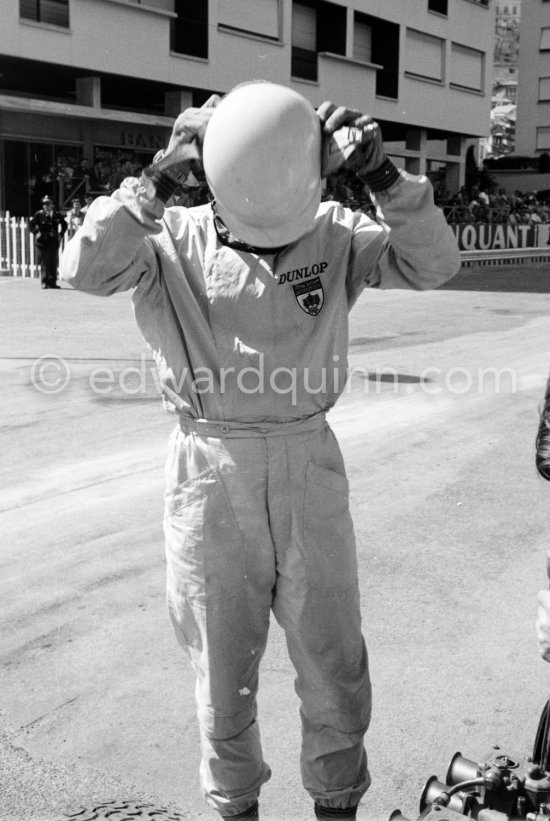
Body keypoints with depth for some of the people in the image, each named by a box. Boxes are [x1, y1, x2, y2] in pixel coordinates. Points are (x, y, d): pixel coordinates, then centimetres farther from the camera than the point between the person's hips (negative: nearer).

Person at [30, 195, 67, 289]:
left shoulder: (57, 215, 8)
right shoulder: (39, 214, -1)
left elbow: (64, 224, 22)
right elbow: (31, 224, 2)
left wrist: (60, 234, 11)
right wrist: (36, 232, -8)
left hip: (54, 241, 3)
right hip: (42, 241, -3)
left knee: (54, 262, 3)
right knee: (44, 262, -5)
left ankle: (53, 282, 9)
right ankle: (45, 282, -3)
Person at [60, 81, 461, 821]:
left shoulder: (333, 235, 0)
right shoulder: (175, 240, -4)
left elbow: (433, 263, -8)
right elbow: (86, 269, -19)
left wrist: (383, 176, -19)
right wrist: (160, 178, -24)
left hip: (310, 468, 2)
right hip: (211, 474, -1)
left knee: (335, 664, 13)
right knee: (224, 665, 14)